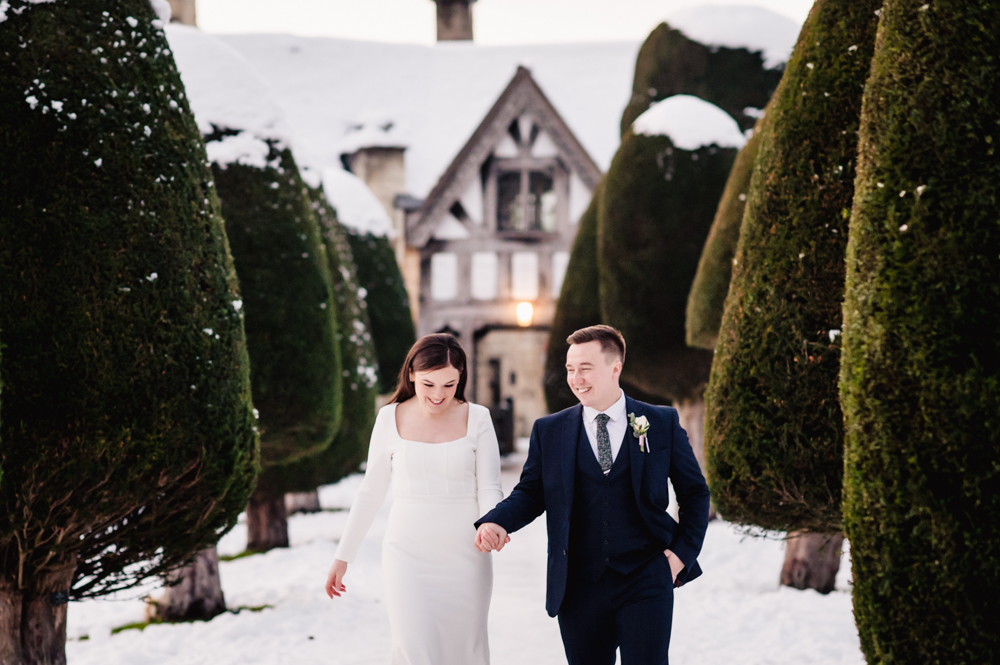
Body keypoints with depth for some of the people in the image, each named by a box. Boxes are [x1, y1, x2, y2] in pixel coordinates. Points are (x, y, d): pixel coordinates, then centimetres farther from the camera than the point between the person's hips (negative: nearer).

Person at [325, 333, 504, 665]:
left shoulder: (477, 418, -2)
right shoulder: (391, 418, -1)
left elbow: (489, 488, -6)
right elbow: (371, 492, 6)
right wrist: (342, 557, 6)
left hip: (465, 559, 1)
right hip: (408, 556, -1)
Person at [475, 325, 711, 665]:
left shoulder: (662, 423, 4)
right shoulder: (549, 431, 7)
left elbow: (694, 492, 11)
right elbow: (529, 493, 8)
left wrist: (682, 551, 0)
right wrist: (495, 522, -13)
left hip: (645, 581, -2)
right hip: (579, 584, 2)